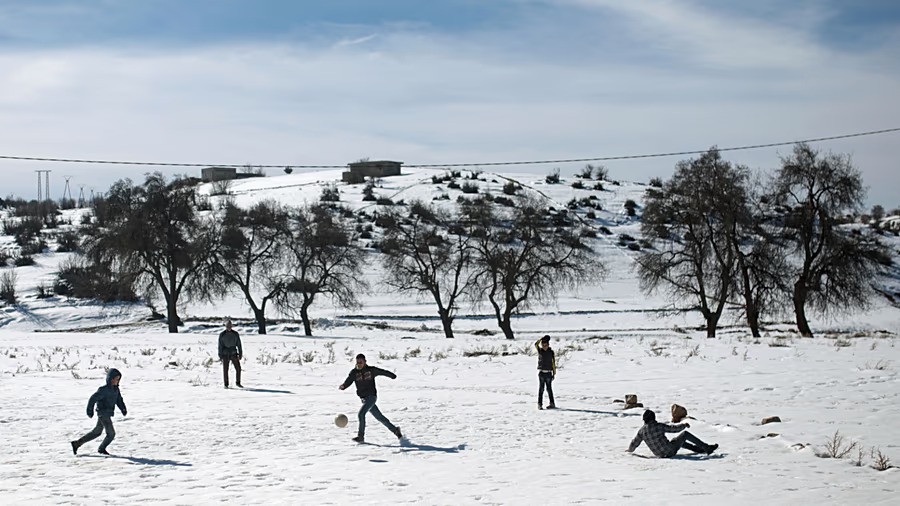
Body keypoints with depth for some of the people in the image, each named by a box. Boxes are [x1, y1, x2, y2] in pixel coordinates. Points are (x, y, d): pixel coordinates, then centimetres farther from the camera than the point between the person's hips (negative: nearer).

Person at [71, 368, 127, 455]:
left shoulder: (116, 389, 8)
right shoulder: (104, 390, -17)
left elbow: (119, 400, 13)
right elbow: (92, 399, -16)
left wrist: (123, 409, -3)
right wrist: (90, 411, -13)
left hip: (108, 414, 9)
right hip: (103, 414, -9)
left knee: (96, 433, 18)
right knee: (111, 433, -4)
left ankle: (77, 444, 25)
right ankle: (102, 449, 18)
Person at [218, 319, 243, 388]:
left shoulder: (235, 334, 1)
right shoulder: (222, 335, -3)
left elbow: (239, 344, 6)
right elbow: (220, 346, -1)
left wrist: (240, 354, 3)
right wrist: (220, 356, -4)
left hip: (234, 354, 1)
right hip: (225, 354, -1)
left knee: (238, 368, -2)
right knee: (225, 370, 1)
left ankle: (238, 383, 14)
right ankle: (226, 384, 12)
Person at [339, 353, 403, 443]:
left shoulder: (371, 370, -4)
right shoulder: (354, 372, 3)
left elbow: (382, 372, 12)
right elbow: (348, 382, -7)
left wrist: (392, 376, 29)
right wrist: (342, 386, -31)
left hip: (371, 396, -5)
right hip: (364, 398, 5)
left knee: (361, 413, -22)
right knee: (379, 417, 12)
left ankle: (361, 436, -18)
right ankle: (395, 429, 28)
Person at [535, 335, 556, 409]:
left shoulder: (551, 352, 2)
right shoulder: (540, 351, 3)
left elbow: (553, 363, 4)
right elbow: (536, 344, -16)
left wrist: (554, 373, 3)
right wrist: (542, 338, -20)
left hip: (548, 373, 0)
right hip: (541, 372, 0)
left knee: (549, 389, 3)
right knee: (541, 389, -1)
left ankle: (552, 404, 10)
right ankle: (540, 404, 0)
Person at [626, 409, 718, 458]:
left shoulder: (642, 430, -6)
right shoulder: (659, 426, -20)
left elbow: (634, 444, 2)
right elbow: (675, 428, -11)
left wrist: (629, 450, 25)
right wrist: (684, 425, 9)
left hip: (660, 454, 7)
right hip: (670, 452, -7)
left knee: (680, 440, 31)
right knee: (685, 434, 7)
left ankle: (701, 449, 39)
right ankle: (706, 448, 14)